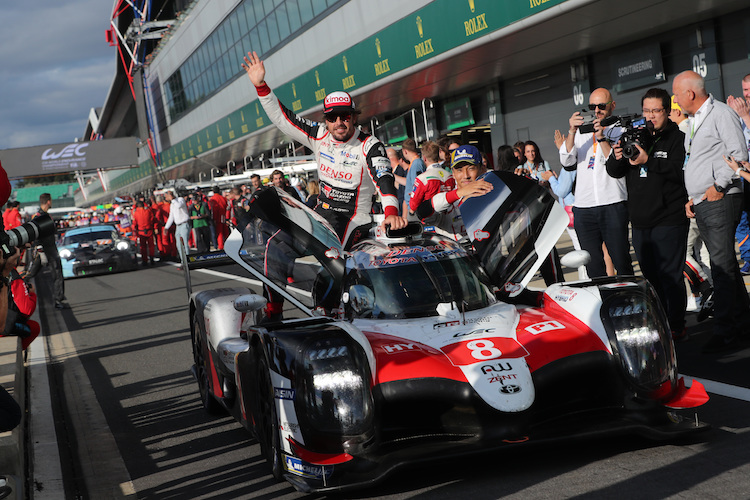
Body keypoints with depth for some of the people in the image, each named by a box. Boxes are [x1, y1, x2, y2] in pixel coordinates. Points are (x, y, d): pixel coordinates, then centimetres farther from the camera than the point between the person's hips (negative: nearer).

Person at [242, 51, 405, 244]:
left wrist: (391, 213, -43)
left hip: (354, 218, -6)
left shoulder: (369, 146, -10)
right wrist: (260, 85, -2)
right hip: (321, 211, 6)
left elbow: (383, 179, -24)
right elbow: (281, 117, 8)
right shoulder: (319, 135, 5)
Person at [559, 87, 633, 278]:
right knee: (593, 267, 4)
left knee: (622, 262, -5)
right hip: (583, 207, 3)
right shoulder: (581, 131, 17)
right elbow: (567, 162, 4)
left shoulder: (619, 130, 7)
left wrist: (602, 139, -14)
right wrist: (572, 132, -8)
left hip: (613, 205, -3)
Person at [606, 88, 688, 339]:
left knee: (670, 275, -6)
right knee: (650, 275, 12)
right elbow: (614, 172, 11)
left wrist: (649, 161, -24)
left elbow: (681, 171, -18)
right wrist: (616, 158, -11)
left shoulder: (678, 138, -3)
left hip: (669, 221, -6)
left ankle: (676, 326, 1)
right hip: (640, 222, 6)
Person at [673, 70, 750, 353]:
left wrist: (719, 186, -15)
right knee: (724, 263, 12)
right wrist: (691, 198, 16)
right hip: (700, 203, 9)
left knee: (722, 266, -11)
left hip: (720, 201, -9)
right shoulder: (694, 120, 21)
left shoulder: (721, 114, -8)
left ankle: (725, 334, -10)